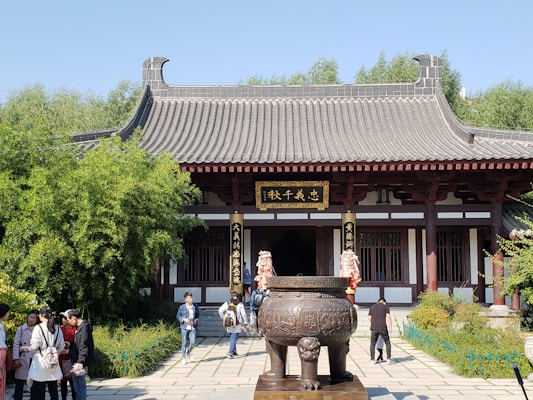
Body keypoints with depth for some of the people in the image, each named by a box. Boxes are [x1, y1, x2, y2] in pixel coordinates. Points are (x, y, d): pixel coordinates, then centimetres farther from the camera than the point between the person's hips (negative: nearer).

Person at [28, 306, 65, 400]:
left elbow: (34, 346, -12)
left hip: (40, 361, -5)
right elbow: (61, 346, 7)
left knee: (40, 392, 0)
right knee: (53, 390, 11)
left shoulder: (38, 327, -10)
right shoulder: (57, 329, 4)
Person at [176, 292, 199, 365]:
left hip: (192, 327, 2)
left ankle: (188, 353, 23)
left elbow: (198, 315, 17)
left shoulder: (195, 307, 2)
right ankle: (183, 358, 16)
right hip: (184, 327, -2)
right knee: (184, 343, 2)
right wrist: (184, 319, -13)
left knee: (193, 342, -7)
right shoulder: (182, 307, -6)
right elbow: (178, 316, 4)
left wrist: (196, 320, -2)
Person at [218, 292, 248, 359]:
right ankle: (231, 352, -15)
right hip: (237, 325, -4)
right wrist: (245, 323, 6)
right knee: (234, 338, -4)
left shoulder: (227, 303, 3)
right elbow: (243, 314, -4)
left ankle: (234, 351, 28)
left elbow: (220, 311, -4)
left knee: (232, 338, 19)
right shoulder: (240, 305, -5)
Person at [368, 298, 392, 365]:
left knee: (372, 344, 11)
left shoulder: (372, 307, 14)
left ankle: (372, 360, 7)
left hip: (374, 328, 2)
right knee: (387, 342, 12)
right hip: (383, 328, -2)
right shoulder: (385, 306, 6)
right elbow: (388, 317, -5)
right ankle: (388, 359, 8)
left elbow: (369, 318, 10)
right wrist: (390, 327, -8)